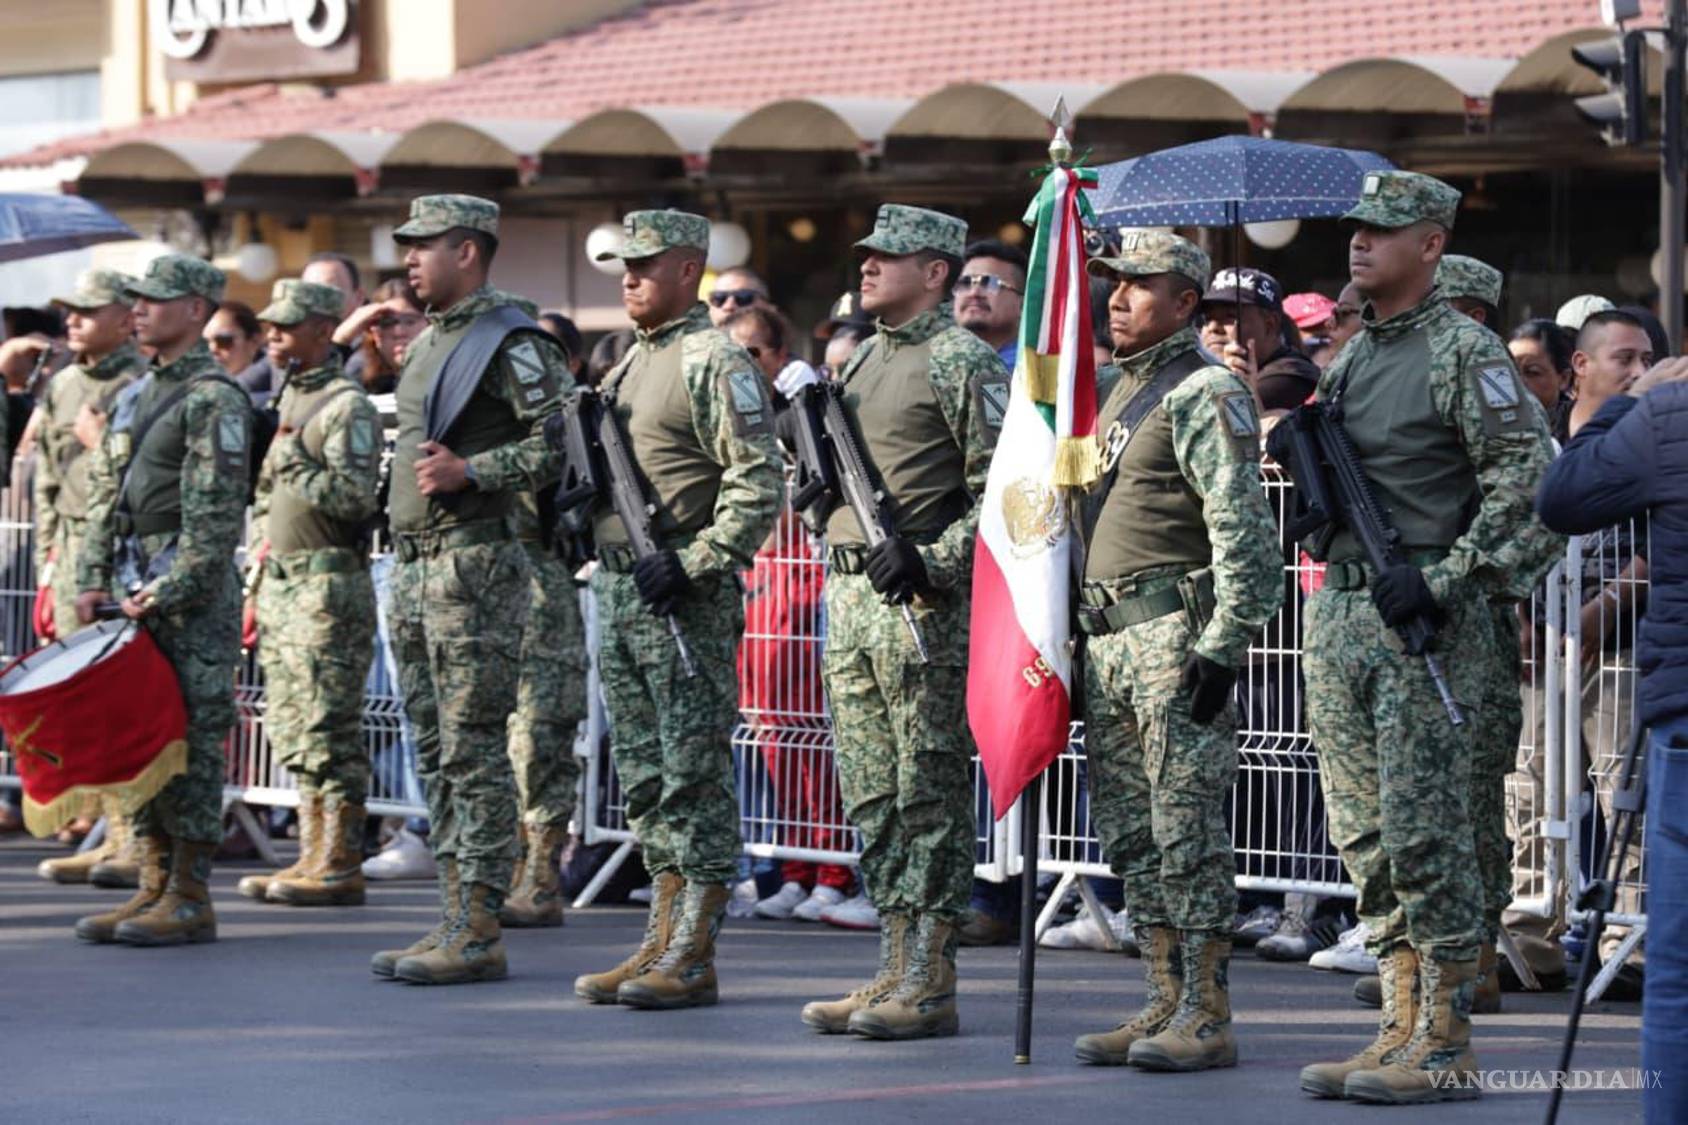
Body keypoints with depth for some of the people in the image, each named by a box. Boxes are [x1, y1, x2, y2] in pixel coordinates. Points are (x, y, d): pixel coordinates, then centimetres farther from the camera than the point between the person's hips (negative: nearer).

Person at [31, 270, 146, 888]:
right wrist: (47, 567, 18)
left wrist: (101, 444, -13)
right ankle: (116, 836, 11)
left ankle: (144, 843, -9)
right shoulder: (61, 388, 17)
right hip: (73, 552, 7)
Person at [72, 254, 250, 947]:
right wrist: (93, 579, 8)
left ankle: (190, 899, -3)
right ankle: (154, 886, 14)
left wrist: (167, 592, -18)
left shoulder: (213, 400, -10)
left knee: (192, 742, -6)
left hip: (193, 596, -9)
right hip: (137, 586, 9)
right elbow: (104, 495, 18)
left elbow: (217, 515, -16)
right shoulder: (136, 395, 17)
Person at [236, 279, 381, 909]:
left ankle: (340, 866, -7)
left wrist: (293, 461, -19)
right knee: (292, 730, 10)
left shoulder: (347, 407, -10)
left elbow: (357, 497, -21)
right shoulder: (284, 401, 17)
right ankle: (314, 856, 16)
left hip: (329, 584, -9)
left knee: (328, 730, -9)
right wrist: (261, 538, 16)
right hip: (282, 581, 10)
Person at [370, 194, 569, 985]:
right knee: (436, 753, 11)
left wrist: (469, 471, -23)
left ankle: (479, 935, -7)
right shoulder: (427, 344, 18)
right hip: (415, 565, 10)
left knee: (473, 753, -8)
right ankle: (455, 920, 16)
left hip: (474, 564, -10)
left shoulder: (513, 345, -10)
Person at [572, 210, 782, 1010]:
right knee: (644, 775, 11)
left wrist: (694, 562, -21)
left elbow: (759, 483, -17)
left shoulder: (713, 362, -10)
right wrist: (582, 497, 11)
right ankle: (663, 942, 17)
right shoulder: (629, 363, 18)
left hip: (683, 600, -10)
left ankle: (693, 960, -5)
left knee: (694, 774, -6)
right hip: (618, 587, 10)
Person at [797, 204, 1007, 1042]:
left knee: (930, 796, -5)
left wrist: (932, 563, -20)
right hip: (852, 597, 9)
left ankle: (931, 987, -2)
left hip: (924, 606, -9)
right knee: (872, 798, 10)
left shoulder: (963, 363, -8)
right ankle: (896, 969, 15)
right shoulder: (858, 361, 18)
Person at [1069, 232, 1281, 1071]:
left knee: (1186, 829, -9)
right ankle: (1165, 1003, 16)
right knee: (1131, 834, 10)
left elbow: (1243, 528, -16)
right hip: (1106, 638, 9)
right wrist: (1075, 635, 21)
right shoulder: (1110, 390, 19)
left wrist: (1223, 646, -21)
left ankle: (1207, 1017, -7)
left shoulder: (1204, 395, -9)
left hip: (1174, 631, -9)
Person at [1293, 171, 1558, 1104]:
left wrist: (1441, 580, -18)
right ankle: (1402, 1030, 15)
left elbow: (1528, 483, -14)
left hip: (1423, 619, -8)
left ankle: (1445, 1047, -4)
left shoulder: (1464, 352, -8)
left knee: (1425, 833, -8)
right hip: (1338, 609, 8)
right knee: (1365, 836, 9)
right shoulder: (1348, 356, 17)